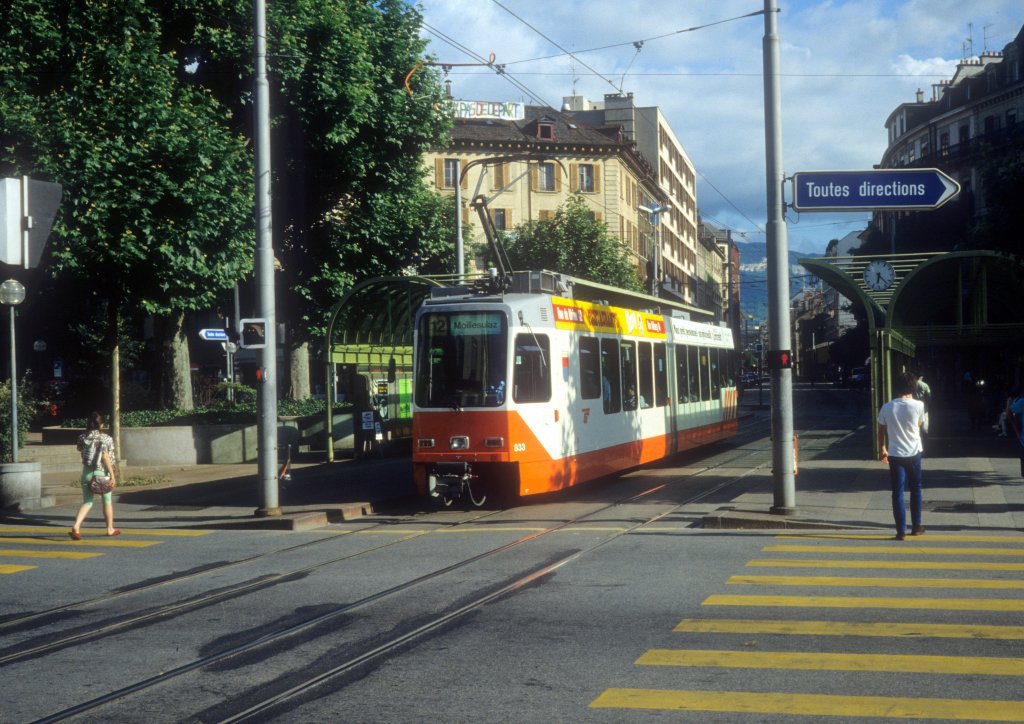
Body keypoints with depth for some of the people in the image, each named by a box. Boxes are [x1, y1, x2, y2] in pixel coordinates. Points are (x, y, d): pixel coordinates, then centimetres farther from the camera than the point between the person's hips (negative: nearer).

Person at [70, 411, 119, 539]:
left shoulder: (82, 437, 1)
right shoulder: (106, 438, -11)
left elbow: (80, 450, 16)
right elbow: (105, 457, -16)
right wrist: (112, 475, -15)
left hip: (87, 472, 3)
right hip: (102, 472, -3)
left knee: (87, 502, 7)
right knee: (107, 501, 14)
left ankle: (76, 526, -15)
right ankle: (110, 529, 23)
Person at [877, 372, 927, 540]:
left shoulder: (887, 407, -5)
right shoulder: (918, 405, -8)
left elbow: (881, 431, 5)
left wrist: (883, 449, 20)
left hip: (895, 455, 0)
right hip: (914, 453, 0)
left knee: (898, 493, 3)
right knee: (915, 490, 17)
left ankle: (901, 531, 1)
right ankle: (916, 526, 25)